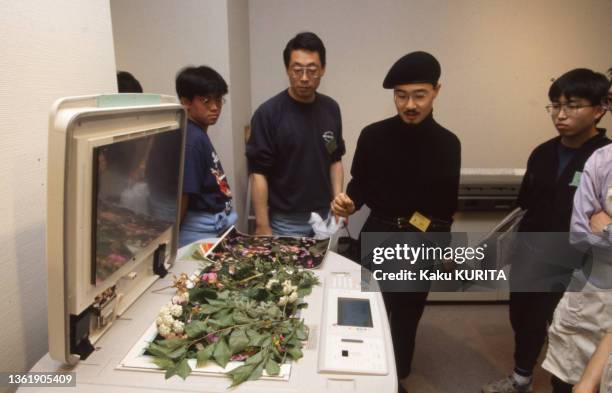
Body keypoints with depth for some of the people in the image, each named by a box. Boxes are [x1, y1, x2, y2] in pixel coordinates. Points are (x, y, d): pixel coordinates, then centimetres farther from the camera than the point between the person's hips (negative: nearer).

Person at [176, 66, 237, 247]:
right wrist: (173, 237, -10)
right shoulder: (192, 140, -21)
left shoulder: (200, 135, 7)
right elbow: (182, 194, -20)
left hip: (217, 225, 9)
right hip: (202, 231, -9)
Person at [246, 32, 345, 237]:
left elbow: (335, 160, 10)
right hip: (285, 221, -4)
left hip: (324, 217, 5)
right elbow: (258, 174, -13)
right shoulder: (268, 113, -14)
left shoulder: (331, 109, 1)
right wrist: (262, 226, -15)